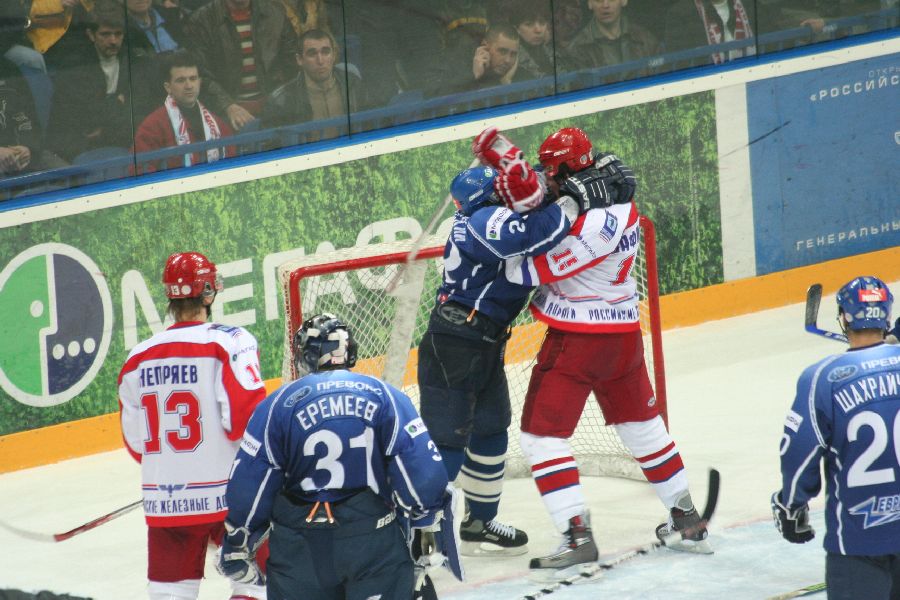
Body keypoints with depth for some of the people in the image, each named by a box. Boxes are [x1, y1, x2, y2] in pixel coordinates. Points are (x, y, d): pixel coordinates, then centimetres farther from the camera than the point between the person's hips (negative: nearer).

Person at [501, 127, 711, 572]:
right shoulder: (618, 200, 1)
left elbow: (529, 271, -26)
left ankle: (577, 534, -7)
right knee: (641, 424, 22)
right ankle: (686, 519, 29)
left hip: (576, 339, -9)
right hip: (623, 331, 9)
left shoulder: (594, 222, -26)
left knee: (542, 434, -1)